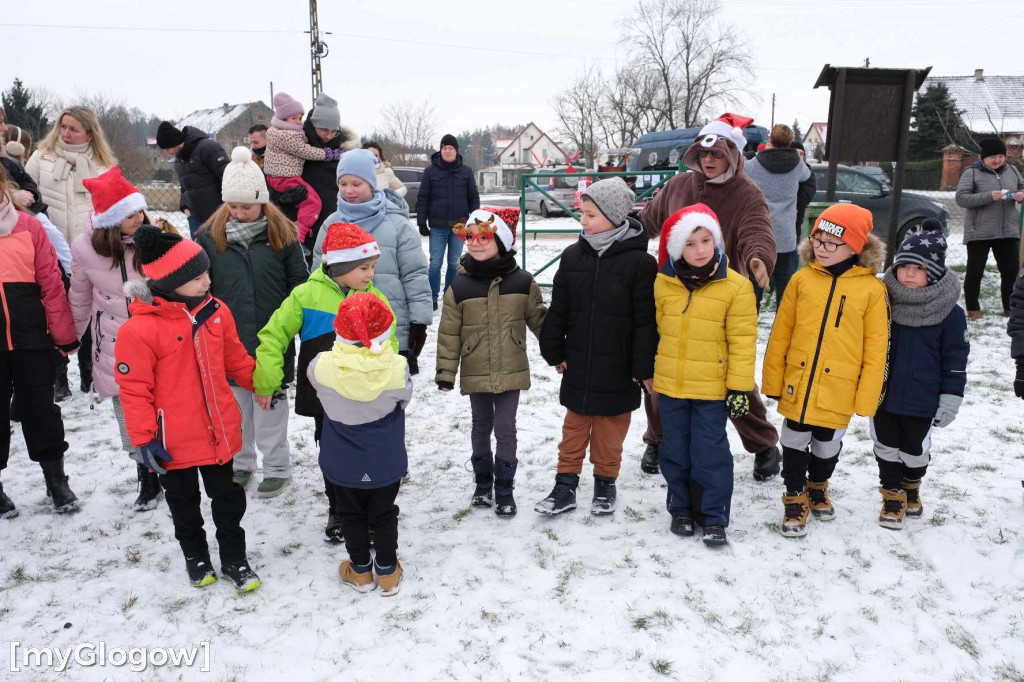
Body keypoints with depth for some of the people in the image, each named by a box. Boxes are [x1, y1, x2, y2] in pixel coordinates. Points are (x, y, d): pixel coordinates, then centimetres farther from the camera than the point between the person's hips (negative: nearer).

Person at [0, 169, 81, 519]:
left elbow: (51, 282, 0)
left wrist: (64, 334, 0)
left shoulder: (29, 227, -1)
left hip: (30, 339, 0)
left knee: (40, 409, 10)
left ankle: (56, 478, 25)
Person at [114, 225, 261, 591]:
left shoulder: (216, 311, -4)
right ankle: (195, 555, 41)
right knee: (184, 503, 18)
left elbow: (235, 358, 11)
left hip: (219, 432, 4)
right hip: (173, 443, -4)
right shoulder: (139, 329, -20)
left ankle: (234, 559, 33)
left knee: (228, 498, 16)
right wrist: (144, 439, -13)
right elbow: (134, 389, -15)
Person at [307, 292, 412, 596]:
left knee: (352, 516, 21)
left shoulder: (322, 366, -21)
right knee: (384, 516, 19)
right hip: (385, 464, 0)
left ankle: (360, 571, 35)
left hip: (344, 465, 0)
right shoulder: (397, 367, -22)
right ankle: (387, 572, 31)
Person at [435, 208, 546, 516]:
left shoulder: (522, 281, -6)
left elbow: (539, 320, 5)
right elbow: (449, 333, -4)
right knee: (481, 427, 16)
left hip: (511, 372, -1)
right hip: (475, 373, 1)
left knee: (505, 428, 6)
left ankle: (504, 488, 20)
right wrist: (445, 372, -5)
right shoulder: (459, 286, -8)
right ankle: (483, 483, 34)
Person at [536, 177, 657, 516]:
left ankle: (605, 483, 30)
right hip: (578, 363, 4)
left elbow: (646, 320, -11)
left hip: (618, 367, -4)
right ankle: (566, 485, 23)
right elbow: (558, 309, 6)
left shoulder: (639, 261, -13)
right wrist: (554, 351, 5)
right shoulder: (573, 256, 1)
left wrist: (644, 367, -10)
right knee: (575, 425, 13)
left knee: (610, 430, 11)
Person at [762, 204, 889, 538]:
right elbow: (780, 334, 2)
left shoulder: (871, 289, -8)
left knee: (827, 445, 18)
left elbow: (876, 348, -5)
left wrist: (867, 398, -5)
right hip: (797, 386, 1)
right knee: (795, 443, 11)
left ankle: (818, 487, 45)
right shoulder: (802, 279, -3)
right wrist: (773, 380, 3)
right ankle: (795, 497, 31)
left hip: (838, 391, -1)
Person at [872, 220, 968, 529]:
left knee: (915, 449, 17)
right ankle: (892, 496, 30)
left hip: (922, 400, -1)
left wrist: (950, 400, -7)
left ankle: (911, 488, 44)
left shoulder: (950, 314, -12)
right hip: (883, 395, 1)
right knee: (886, 447, 12)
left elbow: (956, 361, -6)